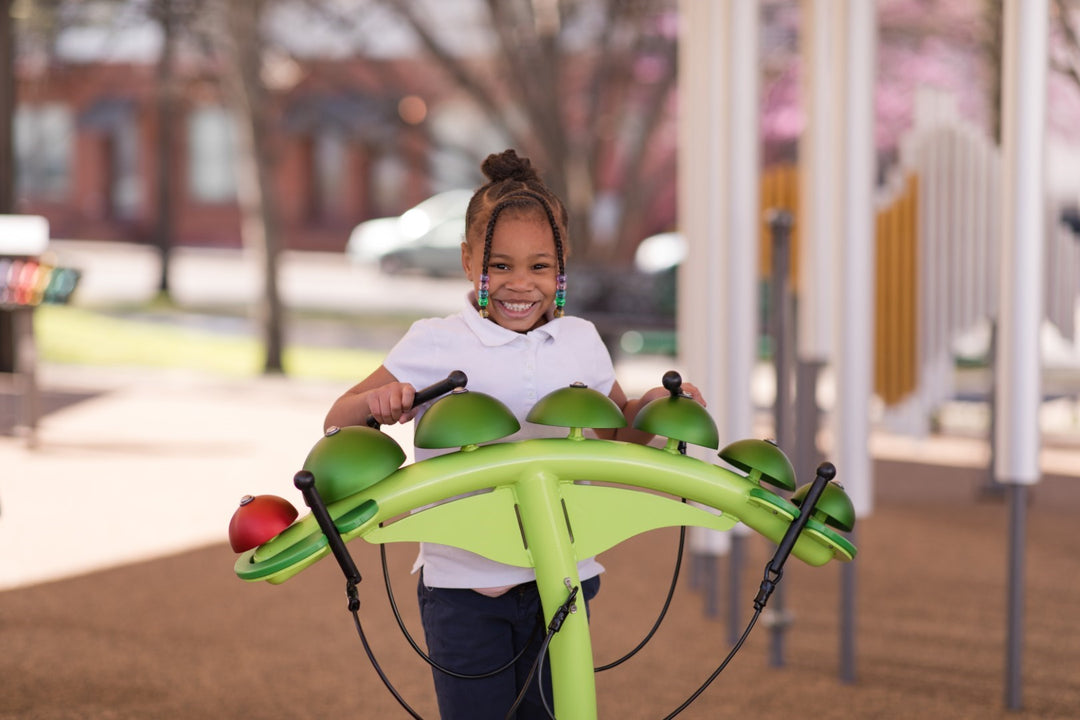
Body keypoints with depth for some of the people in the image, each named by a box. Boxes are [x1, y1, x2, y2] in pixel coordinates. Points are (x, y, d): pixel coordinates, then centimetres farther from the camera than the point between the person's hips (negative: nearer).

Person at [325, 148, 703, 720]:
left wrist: (652, 406, 0)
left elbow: (617, 431, 22)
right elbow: (339, 422, 0)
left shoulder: (581, 342, 6)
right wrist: (376, 401, -22)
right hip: (462, 582, -3)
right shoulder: (434, 345, -4)